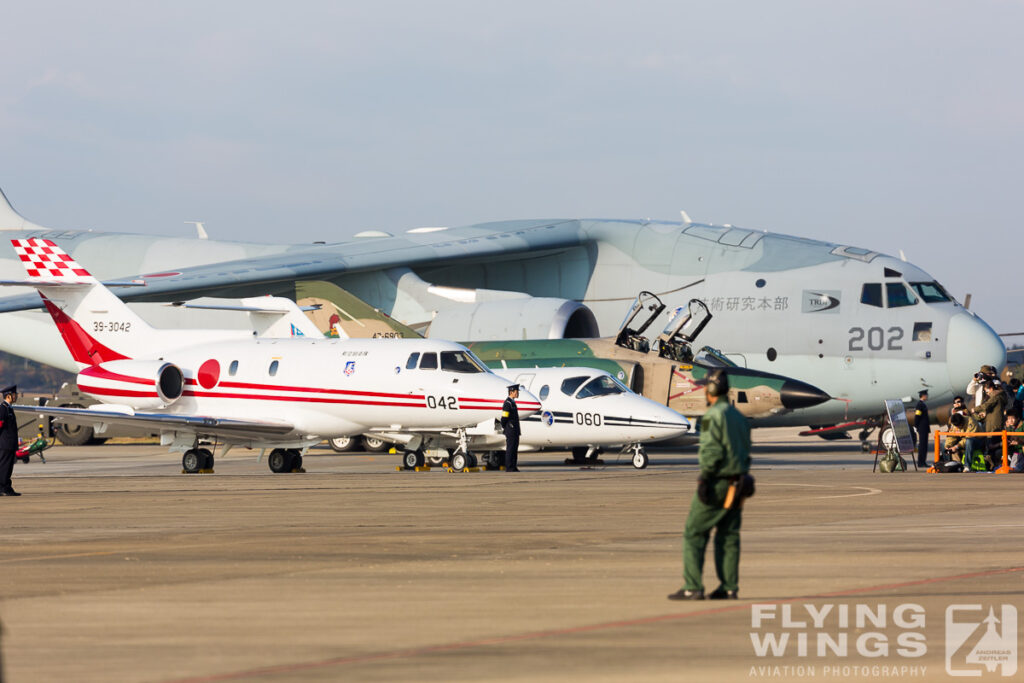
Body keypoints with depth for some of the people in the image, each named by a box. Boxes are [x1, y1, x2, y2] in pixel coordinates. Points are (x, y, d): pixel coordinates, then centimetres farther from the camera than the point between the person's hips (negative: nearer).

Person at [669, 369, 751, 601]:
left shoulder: (713, 416, -13)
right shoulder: (739, 417, 14)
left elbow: (712, 452, -20)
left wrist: (704, 480, -15)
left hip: (716, 483, -8)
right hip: (736, 483, 8)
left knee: (694, 534, -3)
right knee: (728, 536, 10)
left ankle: (692, 588, -7)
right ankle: (729, 588, 7)